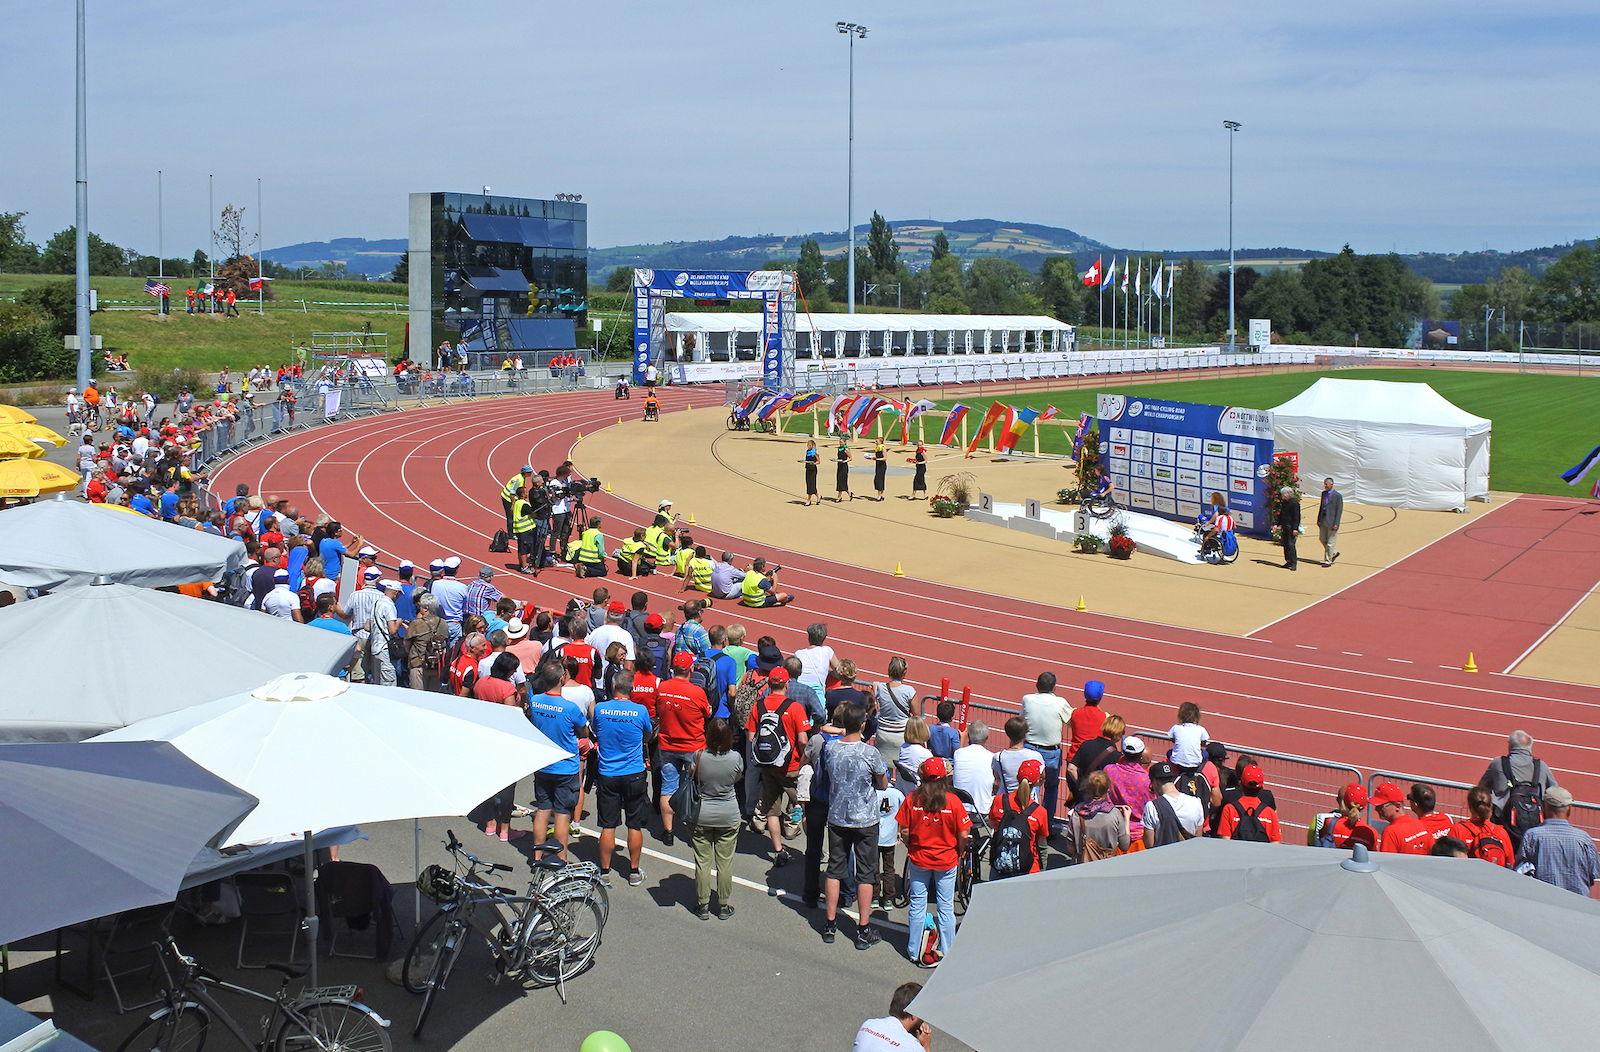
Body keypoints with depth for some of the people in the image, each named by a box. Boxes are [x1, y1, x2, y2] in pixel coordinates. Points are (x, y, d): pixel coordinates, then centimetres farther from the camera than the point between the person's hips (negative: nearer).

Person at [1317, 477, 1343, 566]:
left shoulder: (1338, 495, -11)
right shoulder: (1324, 493, 10)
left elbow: (1339, 510, -12)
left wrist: (1336, 524, -16)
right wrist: (1319, 519, 12)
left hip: (1332, 521, -7)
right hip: (1323, 520, 7)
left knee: (1330, 542, 1)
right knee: (1323, 539, 13)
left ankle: (1328, 560, 9)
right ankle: (1334, 553, 33)